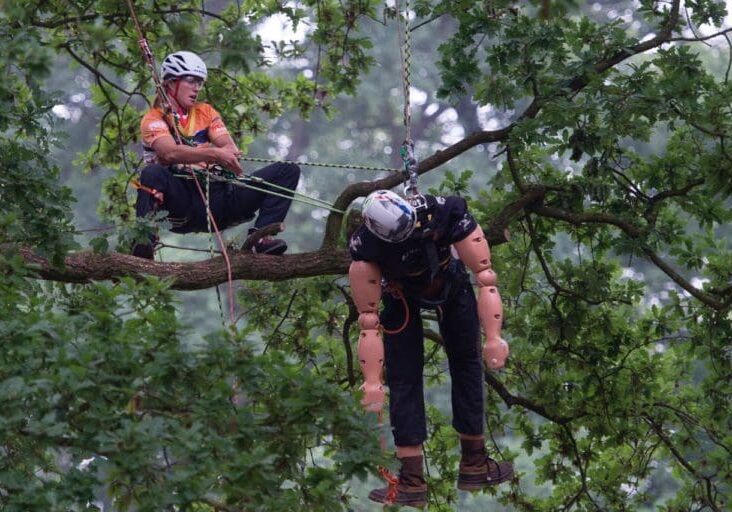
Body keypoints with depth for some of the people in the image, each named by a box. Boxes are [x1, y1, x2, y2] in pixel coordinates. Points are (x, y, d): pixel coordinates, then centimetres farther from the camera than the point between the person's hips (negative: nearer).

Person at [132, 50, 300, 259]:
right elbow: (170, 152, -19)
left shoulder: (205, 112, 19)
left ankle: (260, 236, -18)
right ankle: (145, 239, -31)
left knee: (288, 170, -4)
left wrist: (228, 153, -22)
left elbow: (229, 146, 3)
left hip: (216, 199, 5)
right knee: (152, 173, -38)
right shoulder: (154, 118, 2)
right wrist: (214, 154, -32)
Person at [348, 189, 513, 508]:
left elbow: (486, 278, -34)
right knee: (403, 379, -6)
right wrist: (372, 382, -35)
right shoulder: (364, 248, -40)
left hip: (450, 284, 1)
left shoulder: (446, 213, -40)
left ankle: (474, 463, 6)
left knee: (467, 363, 0)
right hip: (401, 296, -1)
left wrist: (493, 339, -38)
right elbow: (369, 322, -34)